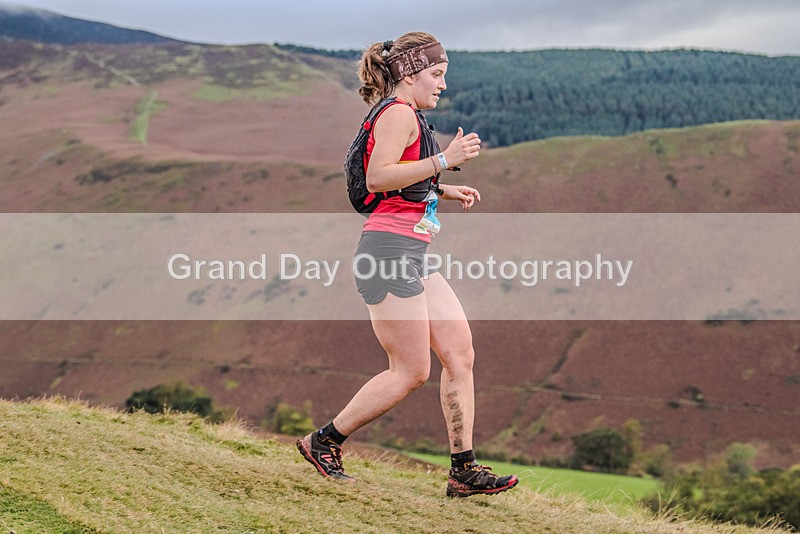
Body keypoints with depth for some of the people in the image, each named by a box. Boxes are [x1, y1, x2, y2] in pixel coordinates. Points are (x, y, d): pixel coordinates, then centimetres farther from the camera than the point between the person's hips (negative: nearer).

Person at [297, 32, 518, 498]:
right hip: (390, 250, -10)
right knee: (412, 371, -7)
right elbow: (377, 178, -23)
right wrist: (444, 161, -23)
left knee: (460, 353, 3)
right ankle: (324, 442, 5)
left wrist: (445, 191, 21)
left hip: (413, 257, 10)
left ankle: (464, 470, 4)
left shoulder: (406, 117, 23)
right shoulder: (399, 114, -9)